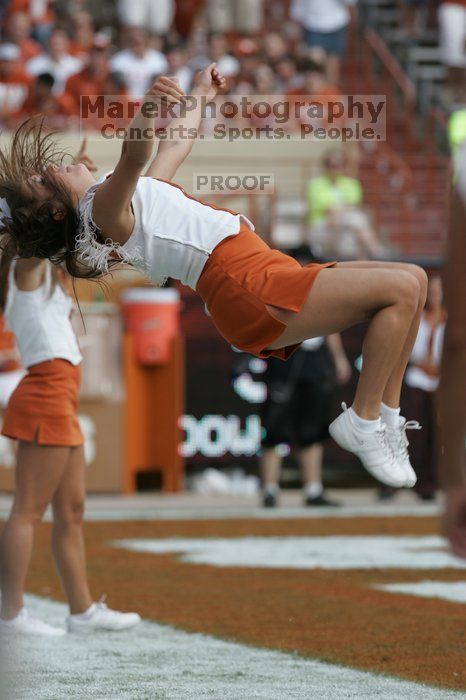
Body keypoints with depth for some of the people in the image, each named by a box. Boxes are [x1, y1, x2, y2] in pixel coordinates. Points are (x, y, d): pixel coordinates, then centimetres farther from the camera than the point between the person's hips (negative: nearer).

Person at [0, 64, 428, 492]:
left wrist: (200, 96, 50)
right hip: (254, 291, -10)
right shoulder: (103, 208, -9)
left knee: (413, 279, 10)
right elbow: (133, 158, -32)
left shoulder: (121, 197, 22)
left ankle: (386, 417, 8)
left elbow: (175, 148, 38)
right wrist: (148, 109, -50)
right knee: (403, 288, -15)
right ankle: (362, 424, -13)